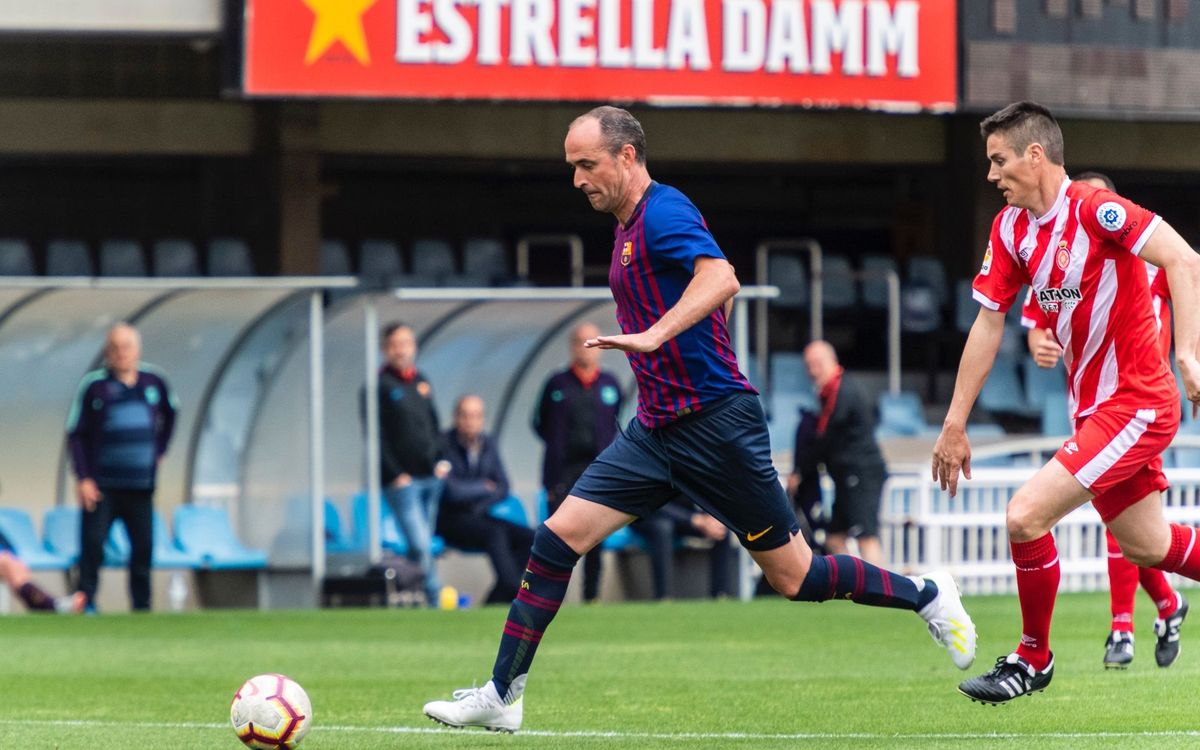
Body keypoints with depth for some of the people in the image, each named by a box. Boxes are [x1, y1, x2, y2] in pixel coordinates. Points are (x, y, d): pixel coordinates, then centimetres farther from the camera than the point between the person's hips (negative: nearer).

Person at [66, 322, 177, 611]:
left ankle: (142, 607, 13)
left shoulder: (154, 381, 4)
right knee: (92, 547, -10)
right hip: (101, 487, -3)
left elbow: (169, 412, 25)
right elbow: (75, 434, -4)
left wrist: (159, 450, 18)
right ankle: (86, 605, -5)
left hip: (141, 486, 3)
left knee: (143, 548, 4)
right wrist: (83, 479, -11)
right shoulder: (93, 385, -5)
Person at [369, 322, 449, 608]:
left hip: (431, 477, 7)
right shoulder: (381, 385, -5)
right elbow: (376, 436, -8)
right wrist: (395, 475, -13)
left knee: (423, 546, 9)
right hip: (402, 481, -7)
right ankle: (435, 600, -16)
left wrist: (441, 461, 9)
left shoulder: (421, 381, 16)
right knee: (421, 546, -15)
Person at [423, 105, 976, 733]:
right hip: (655, 430, 9)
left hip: (714, 422, -9)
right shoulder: (628, 226, 14)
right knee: (557, 538, -4)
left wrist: (653, 336, -43)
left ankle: (928, 596, 20)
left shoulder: (664, 212, -14)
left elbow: (721, 279, -33)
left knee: (794, 577, -1)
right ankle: (502, 695, -3)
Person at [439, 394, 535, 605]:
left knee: (529, 538, -14)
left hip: (478, 516, 7)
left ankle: (497, 599, -19)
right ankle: (514, 591, -40)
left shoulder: (488, 444, 9)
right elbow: (452, 492, -17)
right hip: (449, 519, -7)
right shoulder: (444, 444, -12)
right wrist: (483, 488, -3)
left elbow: (503, 487, 8)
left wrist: (480, 508, -9)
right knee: (495, 532, -33)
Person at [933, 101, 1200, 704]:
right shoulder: (1010, 229, 5)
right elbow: (988, 324, 11)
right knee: (1147, 547, 15)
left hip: (1136, 402, -9)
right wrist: (954, 424, 10)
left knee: (1026, 515, -16)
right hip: (1094, 406, 9)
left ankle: (1033, 659, 3)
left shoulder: (1094, 210, -19)